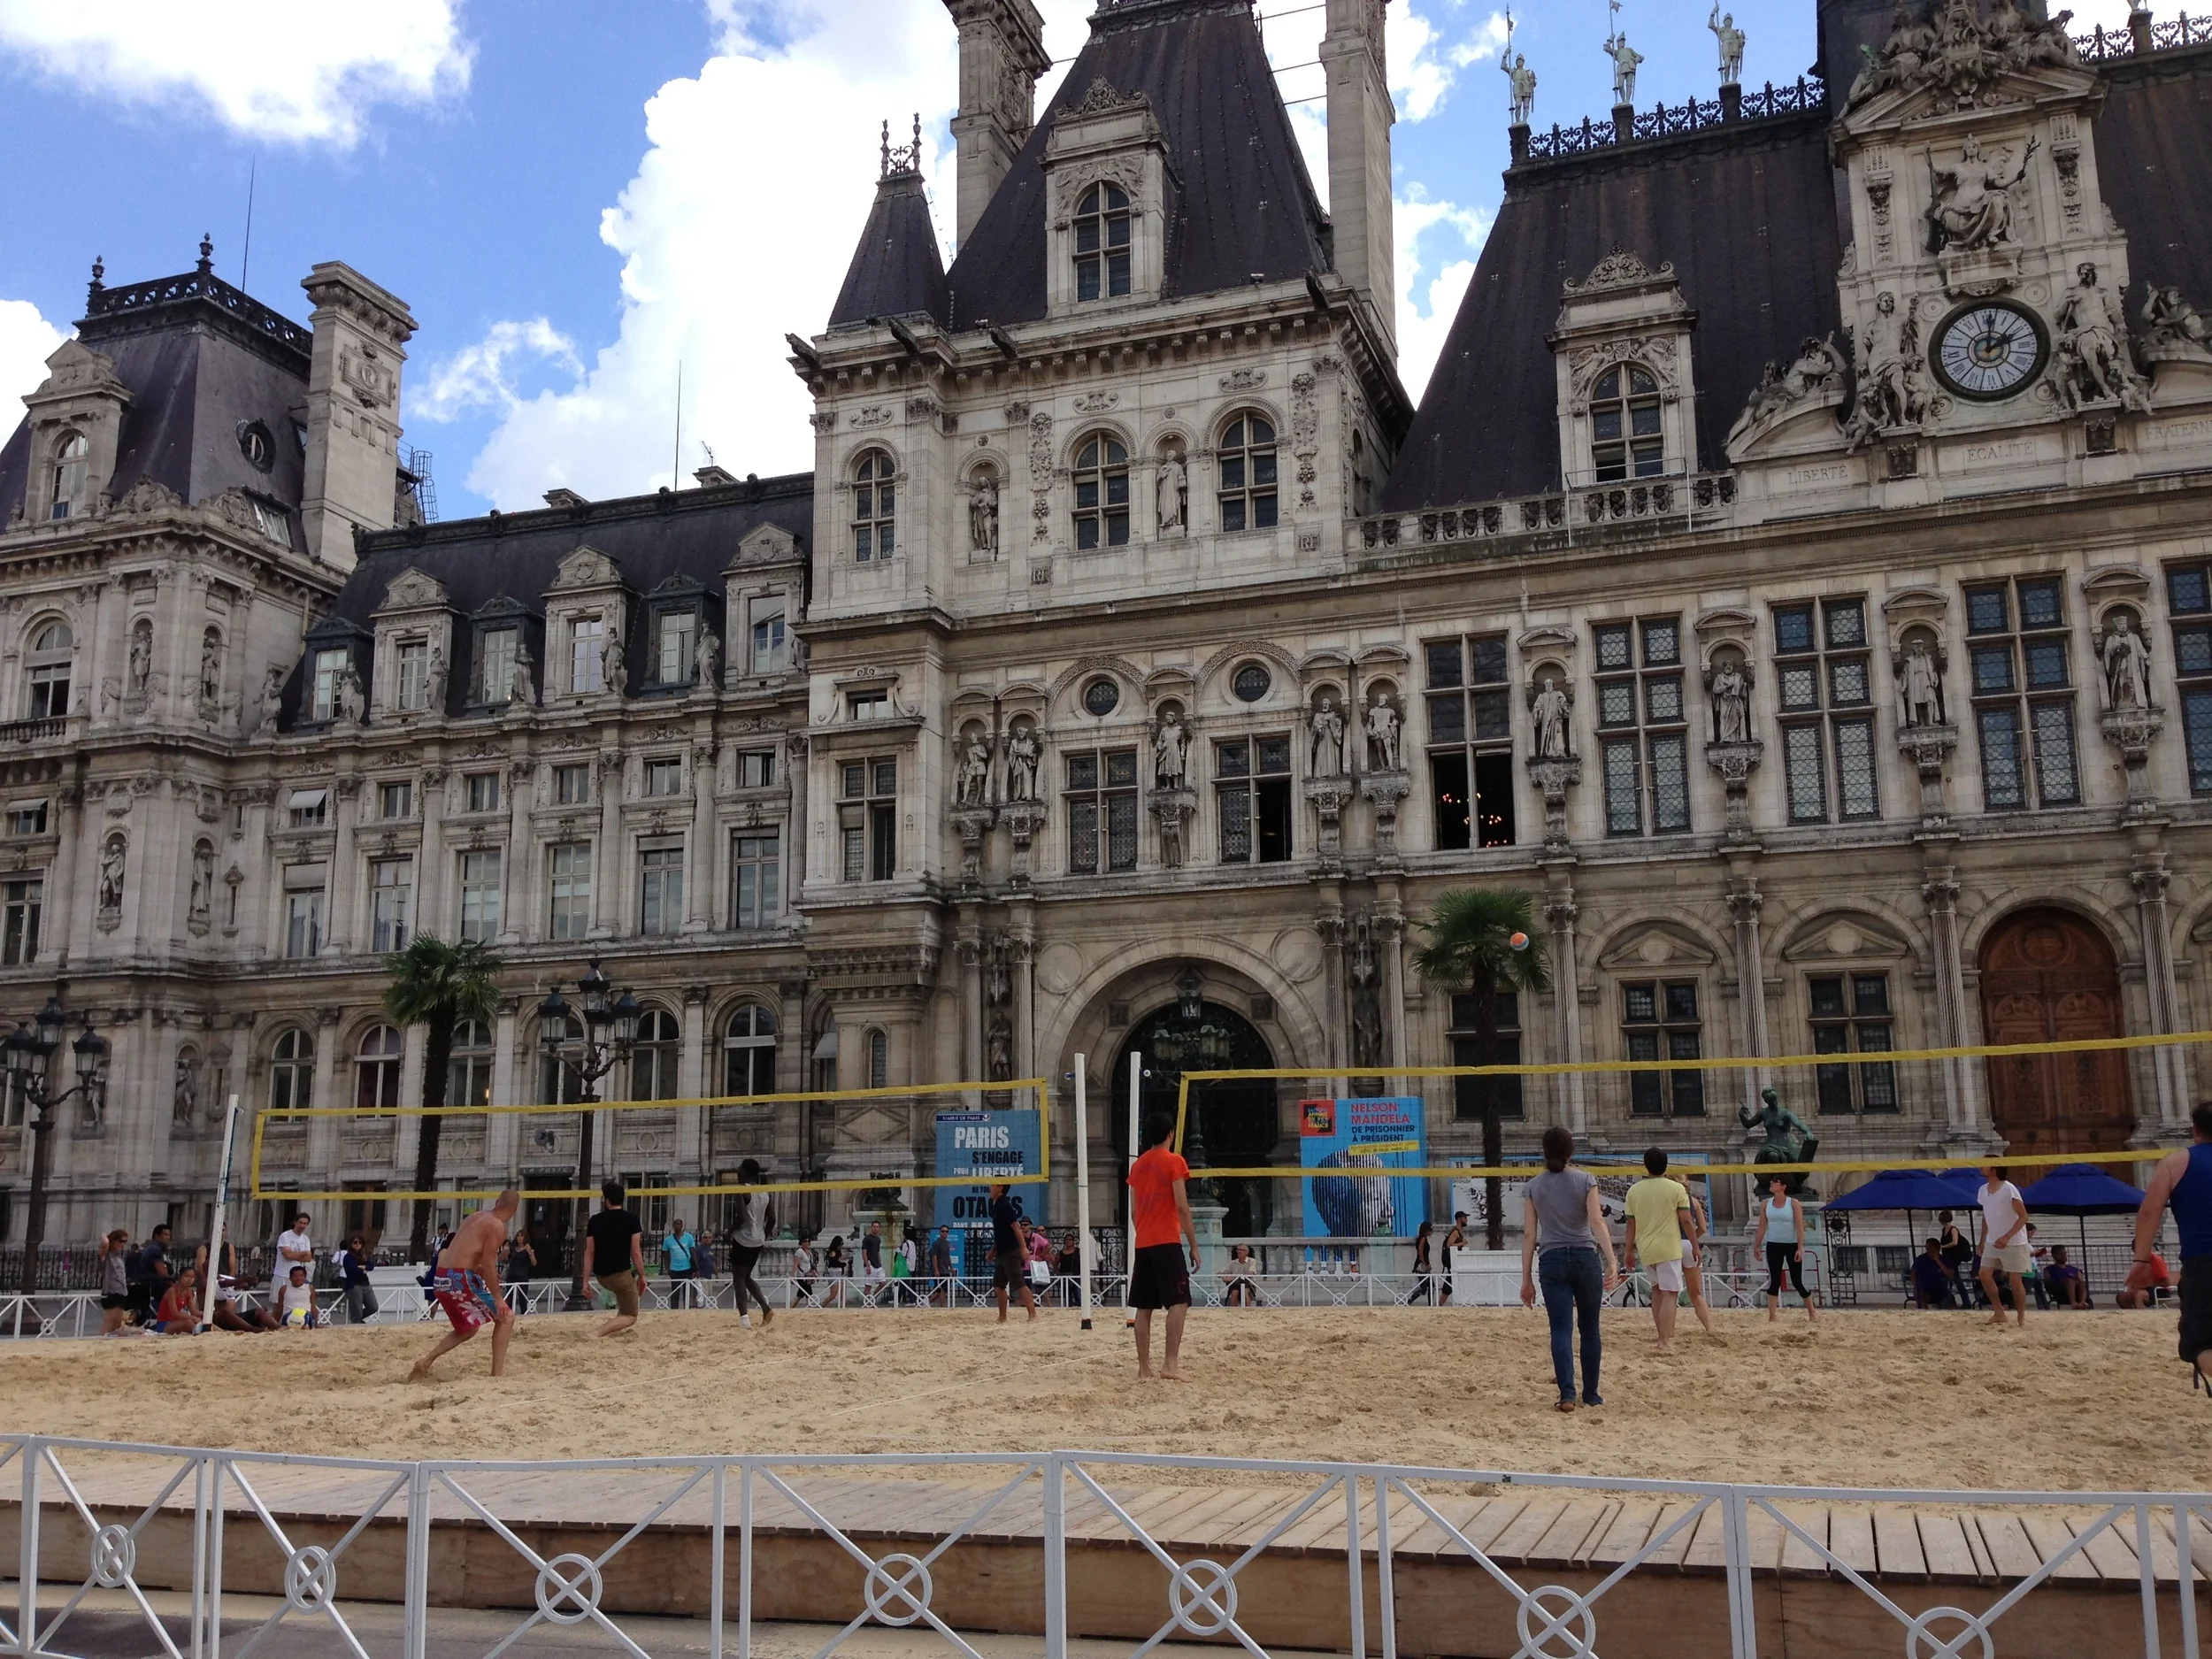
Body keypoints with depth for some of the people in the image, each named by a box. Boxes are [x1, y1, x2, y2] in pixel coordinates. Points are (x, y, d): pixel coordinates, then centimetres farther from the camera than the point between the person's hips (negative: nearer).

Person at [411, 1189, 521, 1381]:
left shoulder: (477, 1217, 18)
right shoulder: (497, 1226, -8)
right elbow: (489, 1264, -14)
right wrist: (498, 1298, -11)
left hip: (442, 1278, 9)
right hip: (460, 1278, -9)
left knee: (467, 1328, 25)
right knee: (505, 1317, 2)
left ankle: (425, 1363, 18)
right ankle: (498, 1372, -3)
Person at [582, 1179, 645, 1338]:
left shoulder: (595, 1221, -1)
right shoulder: (631, 1219, -8)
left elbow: (589, 1252, -1)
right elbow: (636, 1252, -10)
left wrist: (586, 1281, 2)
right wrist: (642, 1276, 1)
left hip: (601, 1275, 5)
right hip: (621, 1273, -5)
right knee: (630, 1316, 4)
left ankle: (615, 1329, 23)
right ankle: (598, 1333, -20)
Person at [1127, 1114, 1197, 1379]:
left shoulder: (1137, 1165, 14)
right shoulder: (1174, 1161, -5)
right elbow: (1182, 1207, -10)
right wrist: (1194, 1245, -7)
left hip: (1142, 1245, 6)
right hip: (1168, 1242, -6)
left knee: (1144, 1307, 7)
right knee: (1179, 1302, -7)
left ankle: (1144, 1367, 6)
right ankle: (1170, 1362, -19)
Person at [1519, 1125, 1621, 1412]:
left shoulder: (1533, 1187, 4)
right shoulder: (1585, 1180, 0)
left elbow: (1529, 1234, 3)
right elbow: (1596, 1221, -10)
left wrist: (1526, 1278, 7)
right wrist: (1611, 1262, -12)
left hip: (1551, 1260, 1)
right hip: (1585, 1257, 0)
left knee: (1561, 1329, -1)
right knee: (1589, 1328, 10)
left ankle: (1567, 1394, -12)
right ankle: (1591, 1394, 15)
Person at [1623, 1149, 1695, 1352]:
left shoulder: (1634, 1190, 4)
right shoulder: (1677, 1189, -5)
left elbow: (1631, 1223, 7)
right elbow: (1686, 1221, -6)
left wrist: (1629, 1251, 16)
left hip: (1645, 1248, 4)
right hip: (1669, 1248, -4)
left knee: (1657, 1288, 22)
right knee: (1670, 1293, -4)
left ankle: (1663, 1333, 23)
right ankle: (1665, 1341, -12)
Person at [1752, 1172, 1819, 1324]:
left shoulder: (1794, 1203, -6)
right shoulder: (1766, 1204, 4)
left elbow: (1800, 1228, -9)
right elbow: (1762, 1227, 8)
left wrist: (1800, 1248, -16)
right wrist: (1756, 1245, 3)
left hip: (1792, 1245, -3)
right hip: (1773, 1245, 3)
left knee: (1797, 1282, 0)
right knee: (1774, 1281, 0)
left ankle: (1813, 1313, 18)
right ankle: (1772, 1317, 1)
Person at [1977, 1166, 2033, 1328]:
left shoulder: (2009, 1189, -19)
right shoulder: (1983, 1191, 4)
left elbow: (2023, 1216, -18)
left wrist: (2006, 1237, -25)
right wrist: (1983, 1240, 12)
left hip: (2014, 1243, -7)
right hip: (1992, 1242, 7)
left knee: (2015, 1279, -4)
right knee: (1984, 1274, -3)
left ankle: (2022, 1316, 11)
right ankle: (2000, 1313, 7)